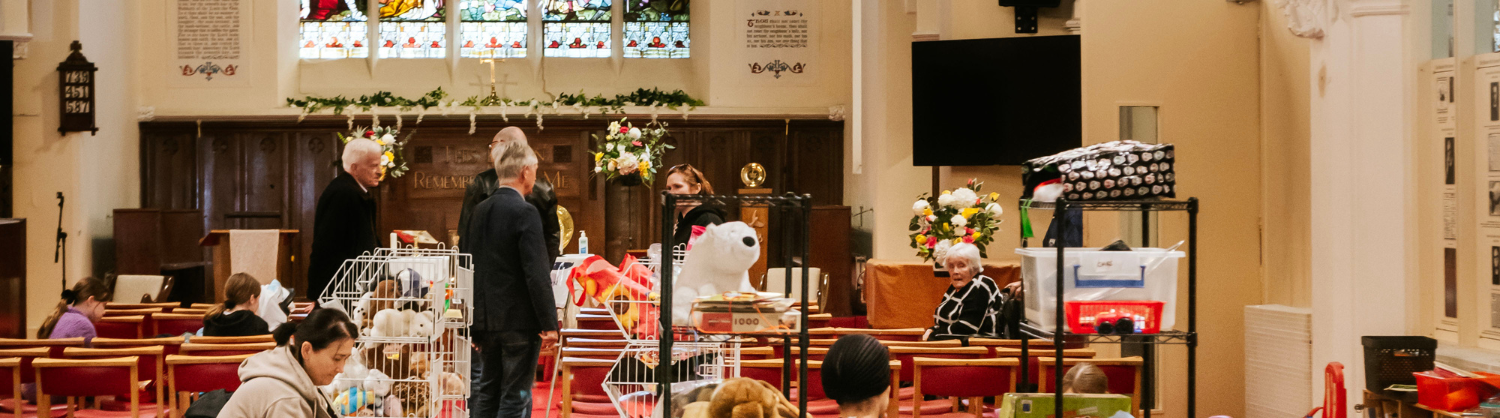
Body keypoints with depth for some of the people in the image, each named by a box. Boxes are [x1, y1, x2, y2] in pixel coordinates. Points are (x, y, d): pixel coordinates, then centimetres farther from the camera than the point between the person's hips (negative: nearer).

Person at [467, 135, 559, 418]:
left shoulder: (480, 211, 7)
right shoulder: (525, 212, -15)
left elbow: (472, 268, 12)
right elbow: (537, 274, -19)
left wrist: (476, 322, 19)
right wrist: (549, 324, -13)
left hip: (487, 320, 7)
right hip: (520, 321, -7)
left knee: (487, 392, 15)